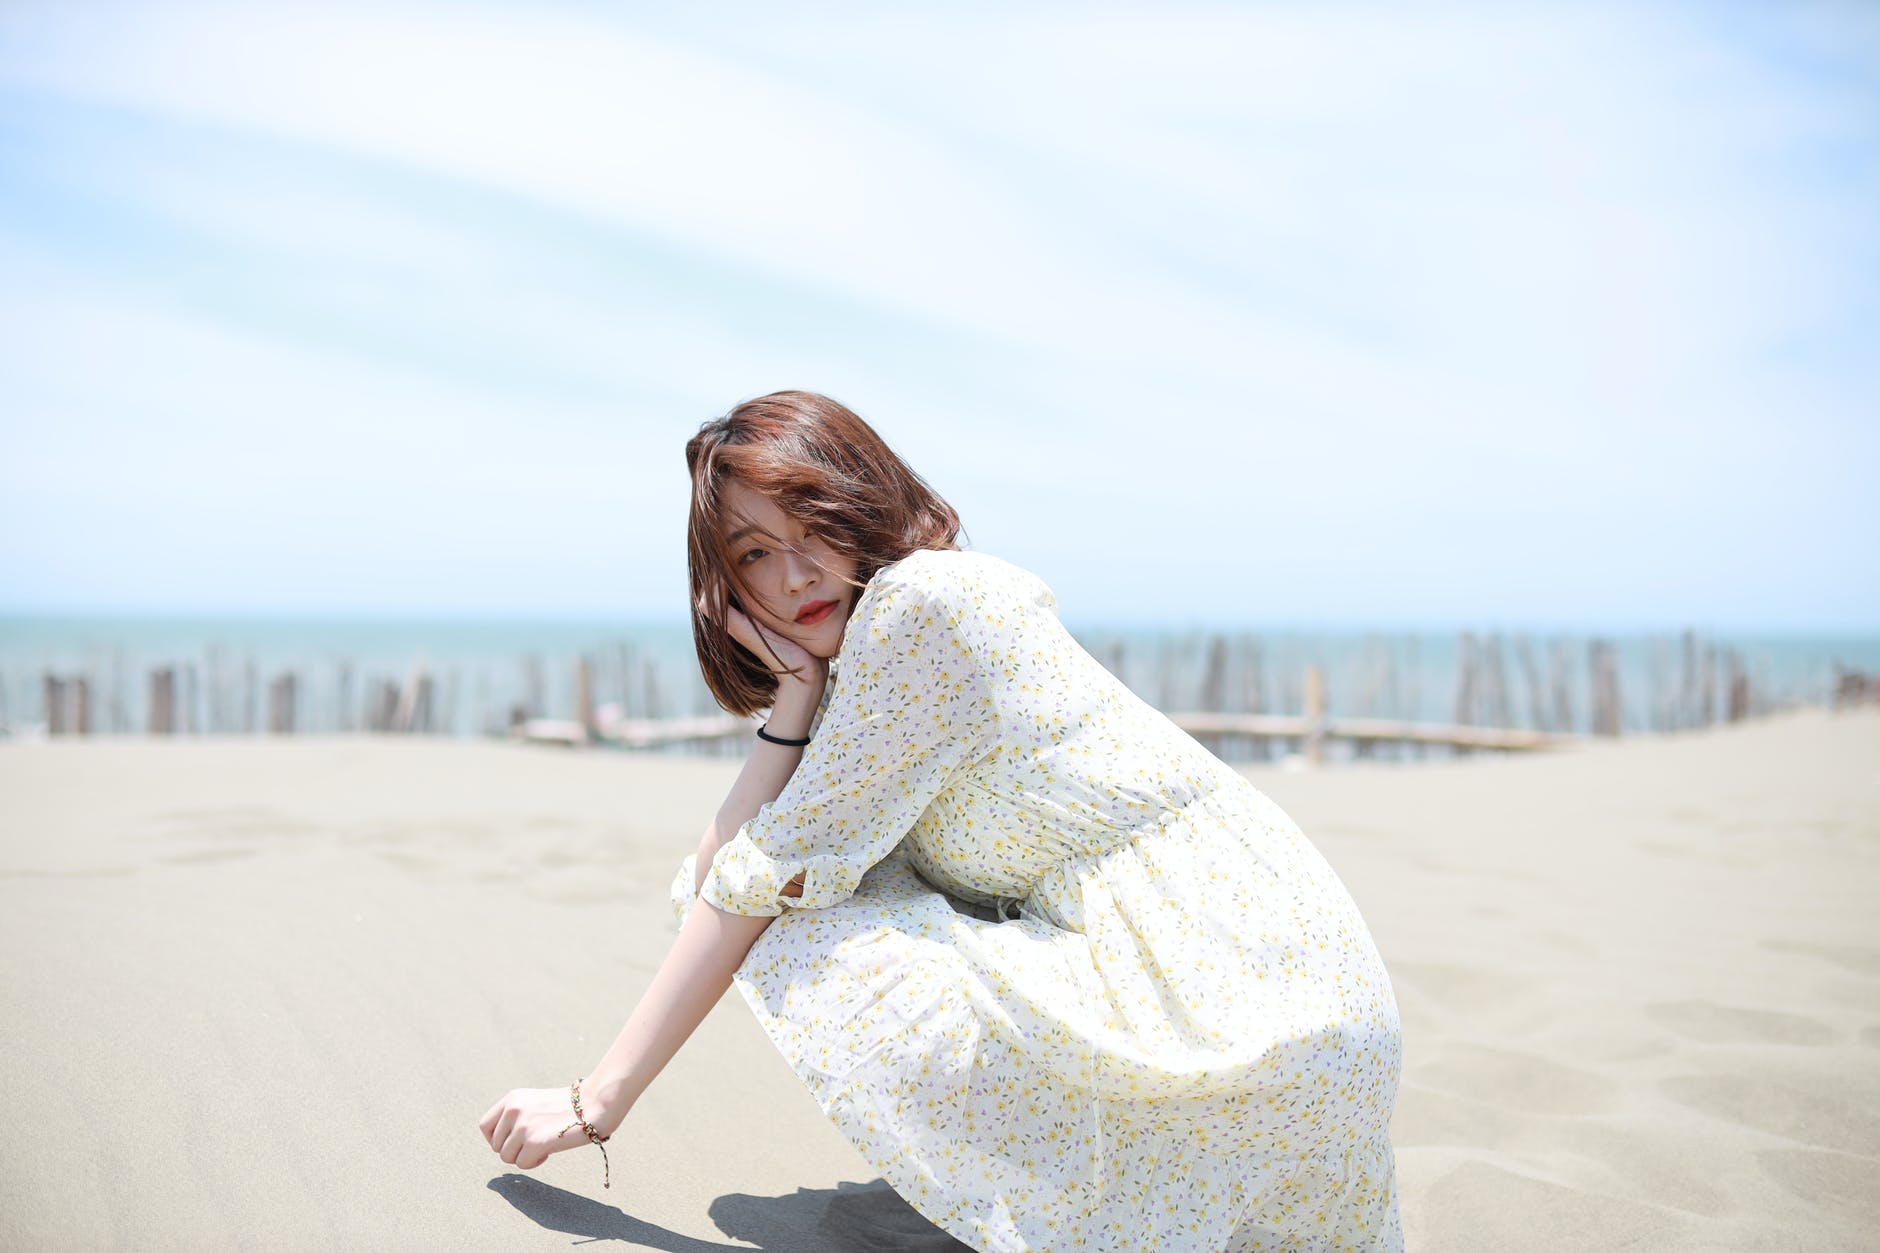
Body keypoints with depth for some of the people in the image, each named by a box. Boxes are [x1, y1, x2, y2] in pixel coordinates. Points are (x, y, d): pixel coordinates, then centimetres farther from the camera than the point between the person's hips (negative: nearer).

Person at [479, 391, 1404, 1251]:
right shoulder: (852, 668, 14)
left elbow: (772, 873, -13)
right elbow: (710, 882, 2)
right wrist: (794, 693, -5)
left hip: (1229, 998, -9)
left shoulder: (927, 596, -13)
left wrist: (599, 1100, -7)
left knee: (804, 959, -12)